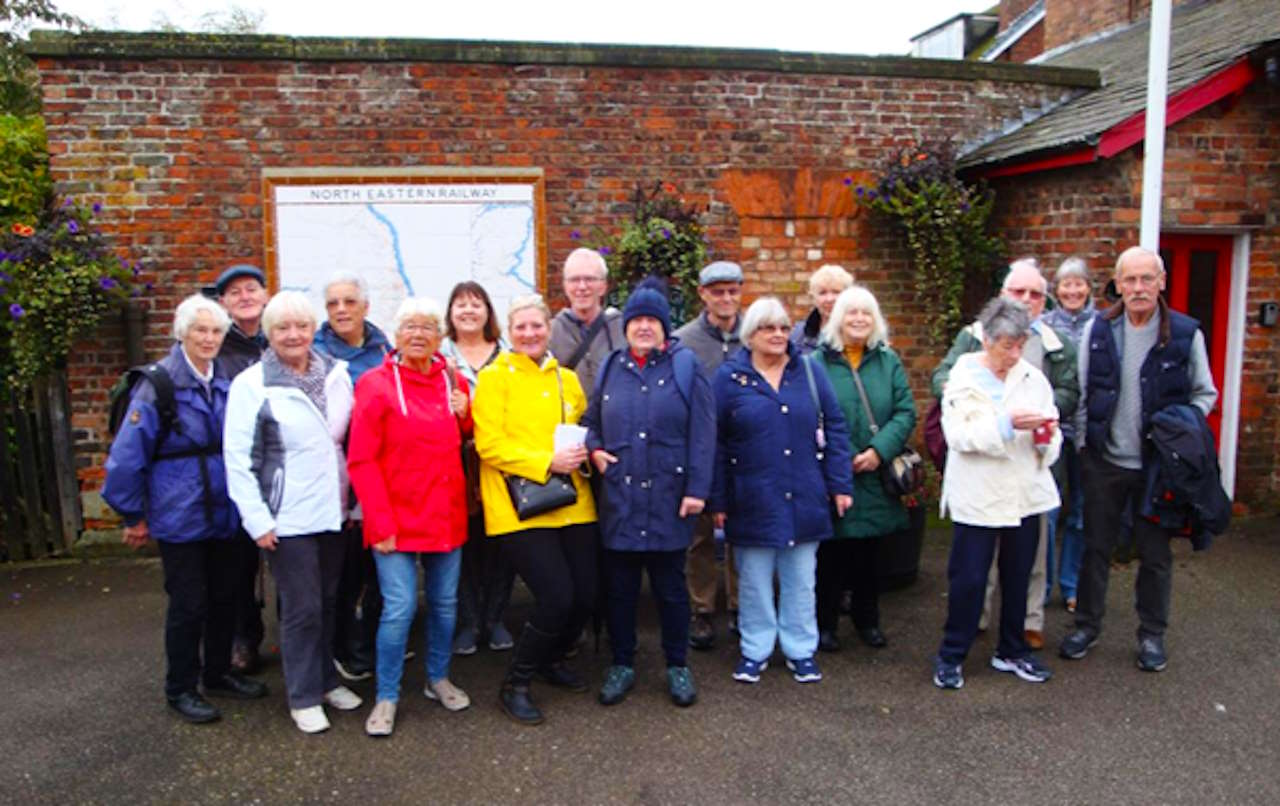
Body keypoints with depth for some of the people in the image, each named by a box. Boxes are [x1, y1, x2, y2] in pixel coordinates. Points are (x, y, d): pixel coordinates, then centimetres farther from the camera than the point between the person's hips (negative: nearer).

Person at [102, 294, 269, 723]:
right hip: (179, 517, -5)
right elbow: (127, 454, -13)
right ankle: (180, 688, 21)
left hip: (223, 513, 6)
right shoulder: (159, 384, -14)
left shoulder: (225, 382, 4)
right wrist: (134, 515, -8)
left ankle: (219, 672, 33)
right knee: (188, 604, 4)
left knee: (225, 596, 15)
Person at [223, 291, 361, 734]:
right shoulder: (251, 385, -9)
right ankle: (304, 697, 20)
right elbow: (238, 460, -10)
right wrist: (258, 520, -13)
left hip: (333, 511, 4)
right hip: (288, 518, -4)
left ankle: (327, 679, 34)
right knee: (302, 609, 3)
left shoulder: (336, 374, 3)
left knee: (329, 601, 16)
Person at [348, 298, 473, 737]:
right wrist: (381, 523, -14)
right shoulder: (377, 385, -7)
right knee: (400, 607, -6)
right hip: (398, 519, -5)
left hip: (446, 515, 5)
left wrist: (466, 414, -4)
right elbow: (361, 461, -10)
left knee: (445, 602, 14)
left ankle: (438, 679, 34)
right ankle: (387, 697, 12)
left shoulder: (454, 382, 7)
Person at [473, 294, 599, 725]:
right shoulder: (494, 377, -2)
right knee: (556, 597, -14)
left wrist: (583, 451, -3)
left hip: (572, 507, 6)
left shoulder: (566, 379, 15)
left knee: (585, 596, 4)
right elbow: (489, 445, -10)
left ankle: (551, 659, 35)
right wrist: (547, 462, -19)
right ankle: (515, 685, 10)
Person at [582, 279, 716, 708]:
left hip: (668, 499, -3)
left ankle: (677, 665, 26)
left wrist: (696, 488, -10)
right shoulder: (611, 368, 10)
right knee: (619, 587, 11)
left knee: (671, 587, 10)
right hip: (619, 498, 3)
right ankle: (622, 663, 27)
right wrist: (594, 449, 0)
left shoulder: (685, 366, -1)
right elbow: (591, 421, 21)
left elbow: (702, 433, -5)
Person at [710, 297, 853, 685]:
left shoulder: (809, 372, 3)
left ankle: (801, 649, 28)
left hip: (804, 500, 2)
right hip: (753, 502, -2)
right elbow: (715, 443, -2)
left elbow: (834, 428, 4)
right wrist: (718, 499, -3)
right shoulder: (729, 376, -3)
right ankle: (755, 649, 27)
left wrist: (840, 484, 0)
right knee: (754, 580, 10)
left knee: (801, 579, 13)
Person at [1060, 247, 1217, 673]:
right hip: (1104, 459, 1)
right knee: (1096, 546, 10)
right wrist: (1084, 442, 1)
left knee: (1155, 552, 10)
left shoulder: (1185, 333, -5)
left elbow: (1204, 394, 5)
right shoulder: (1097, 330, -1)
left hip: (1157, 463, -1)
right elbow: (1082, 392, 4)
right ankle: (1087, 625, 25)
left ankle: (1152, 634, 26)